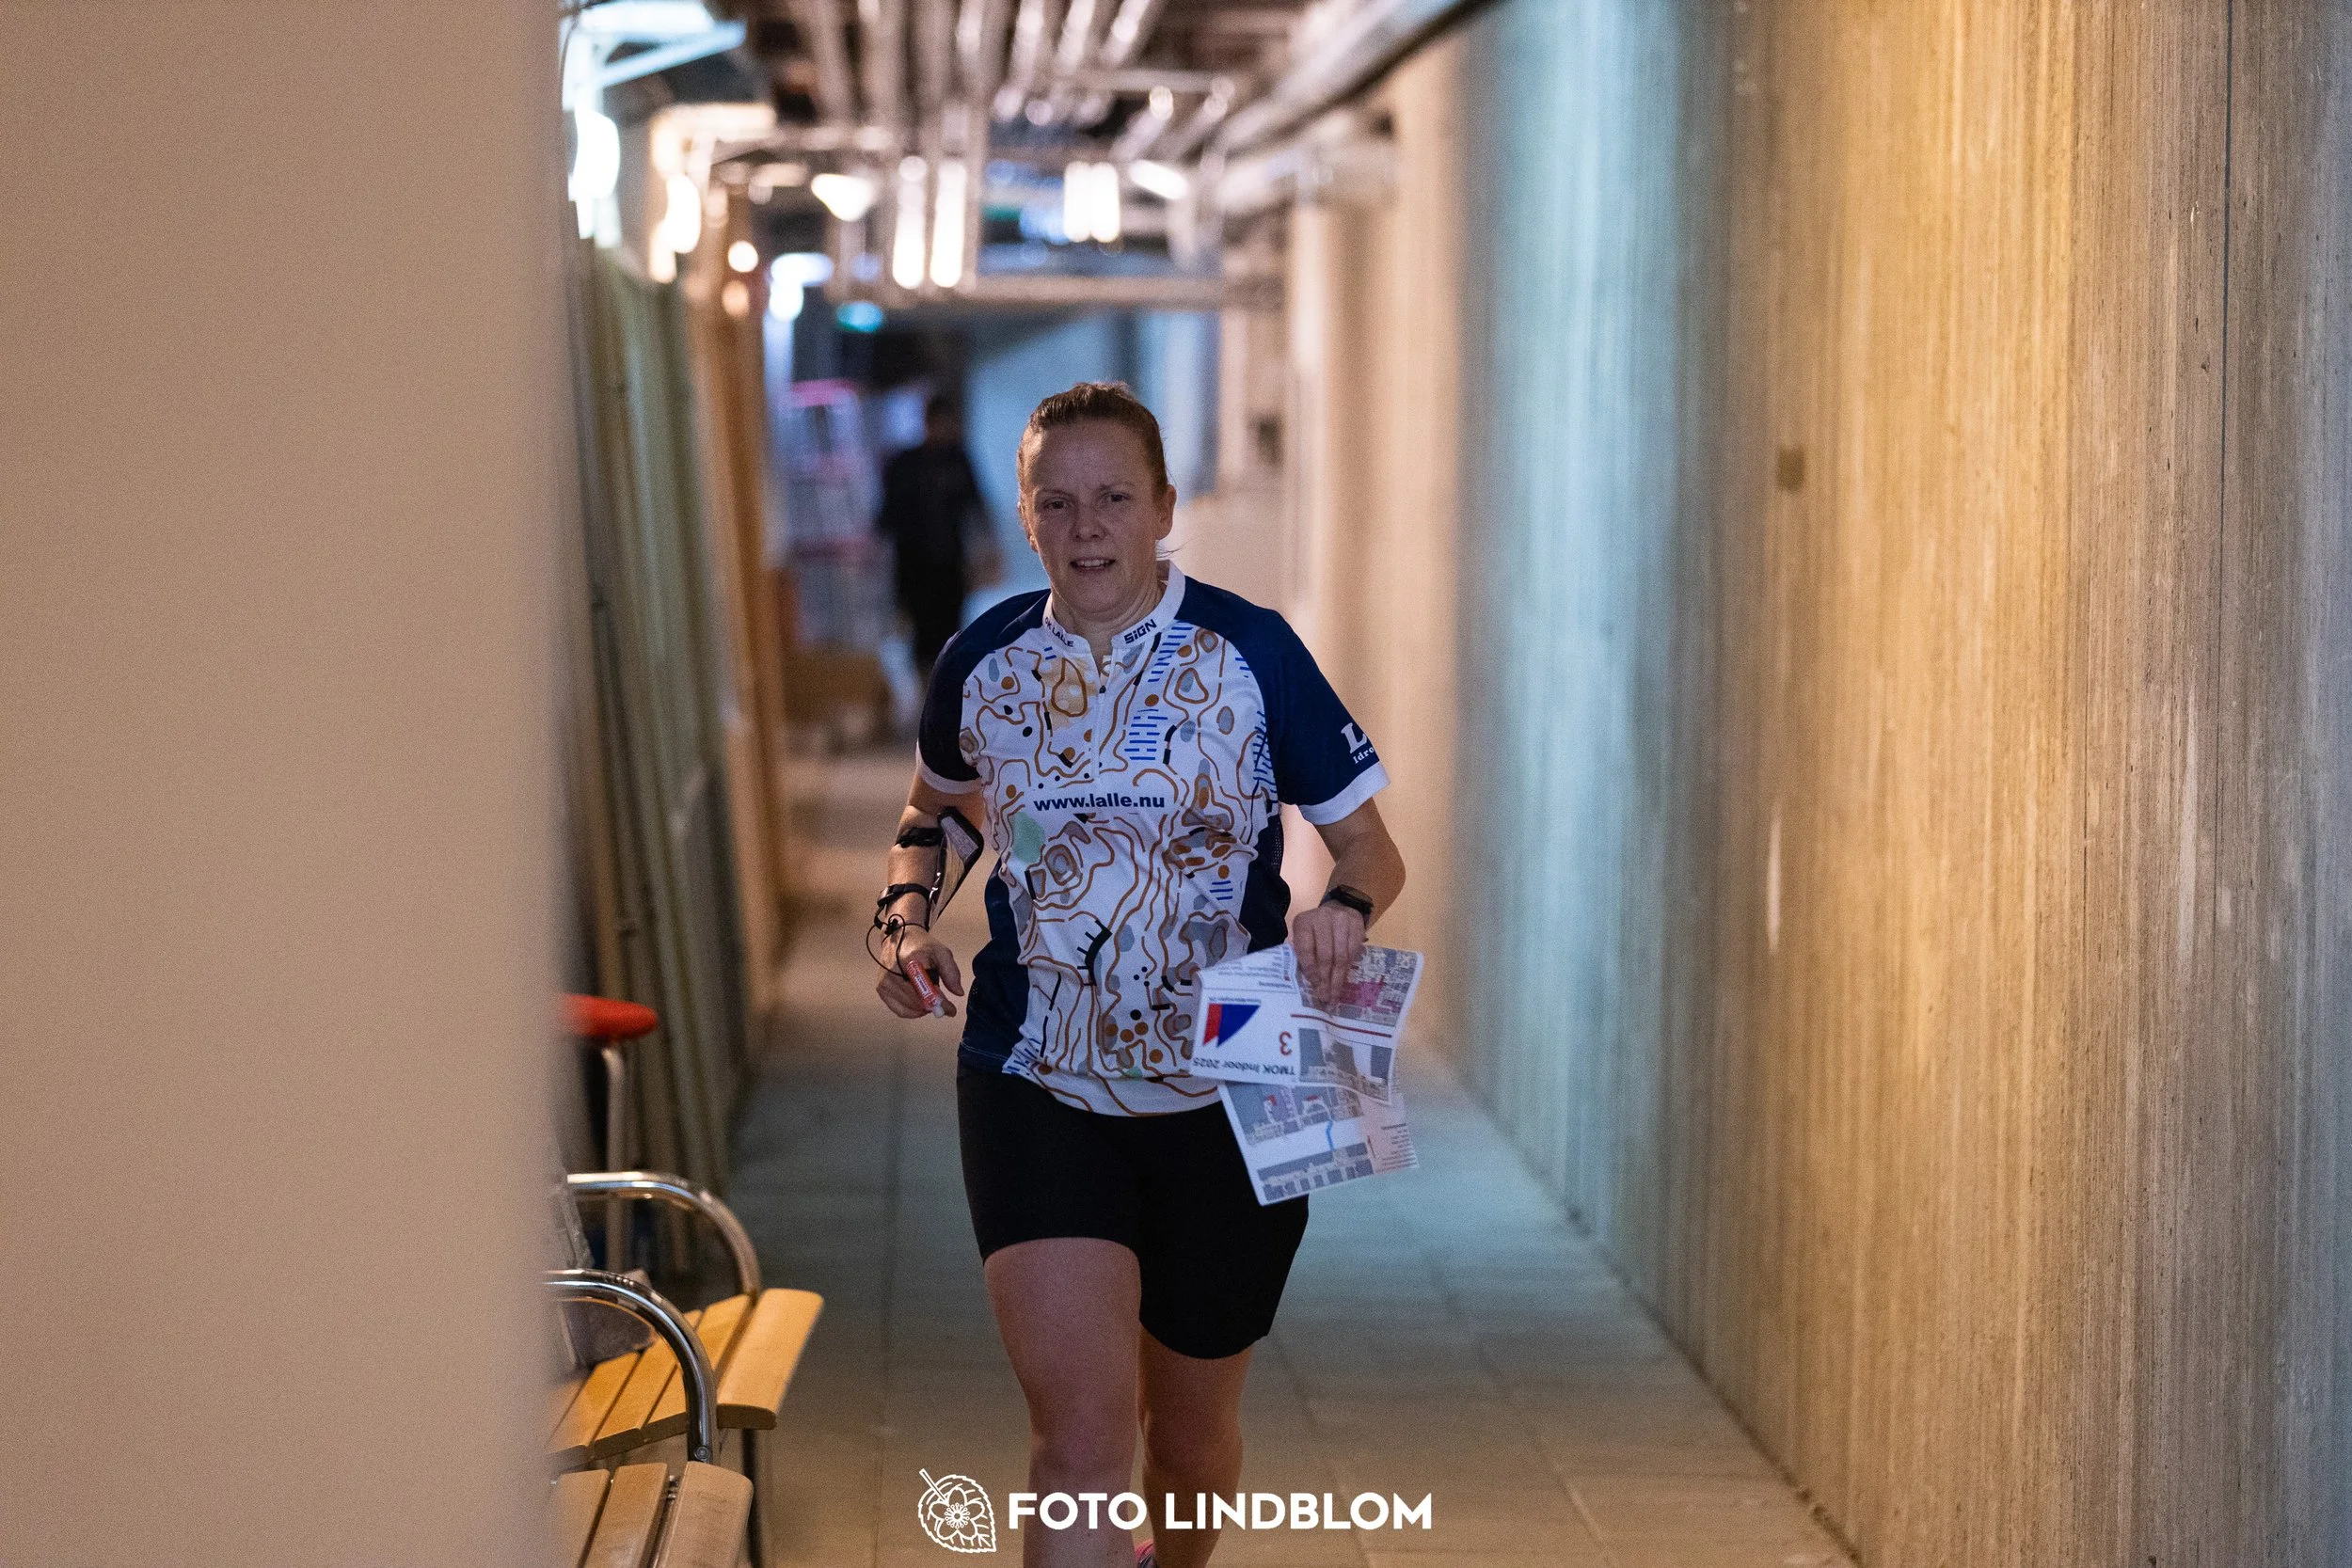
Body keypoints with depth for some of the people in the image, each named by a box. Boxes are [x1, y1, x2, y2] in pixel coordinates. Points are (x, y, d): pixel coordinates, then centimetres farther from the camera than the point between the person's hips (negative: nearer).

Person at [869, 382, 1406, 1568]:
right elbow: (930, 808, 20)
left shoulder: (1250, 654, -7)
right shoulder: (985, 663, 0)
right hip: (1038, 1094, 0)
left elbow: (1371, 848, -3)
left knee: (1190, 1428, 16)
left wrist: (1344, 909, -26)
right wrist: (905, 916, 0)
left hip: (1223, 1098, 0)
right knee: (1080, 1425, -16)